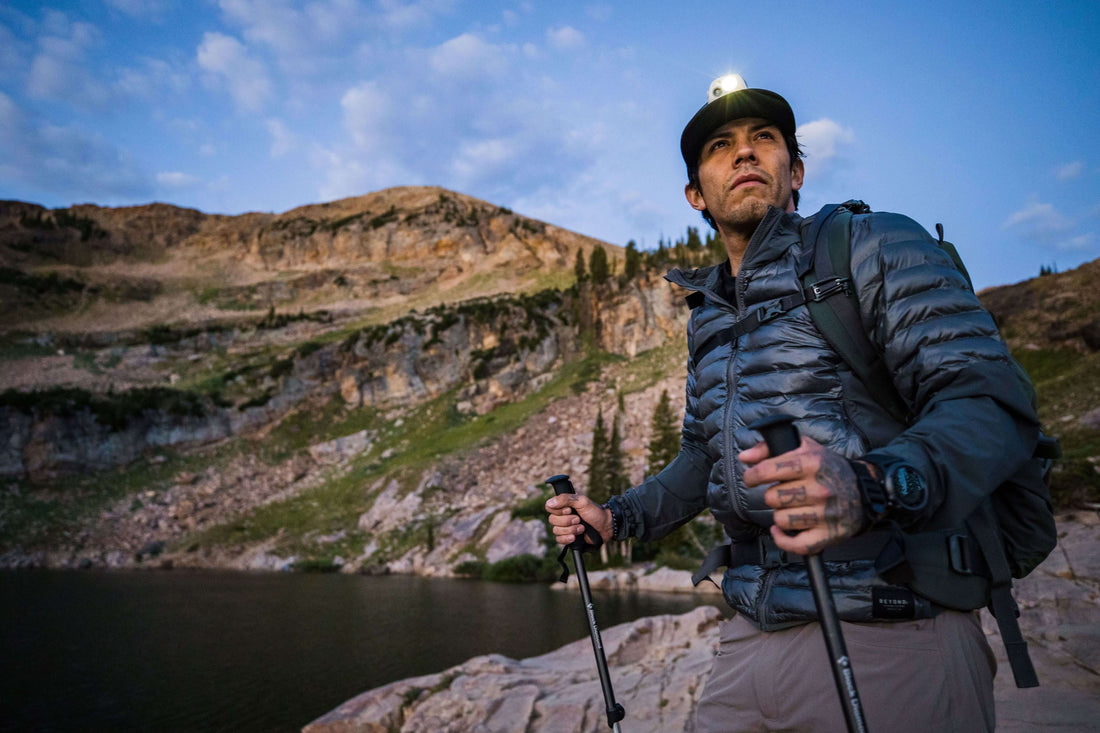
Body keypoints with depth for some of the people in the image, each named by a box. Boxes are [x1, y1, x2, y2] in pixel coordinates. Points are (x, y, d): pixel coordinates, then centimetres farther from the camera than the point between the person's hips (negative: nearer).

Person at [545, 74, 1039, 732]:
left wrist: (874, 487, -35)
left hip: (890, 642, -5)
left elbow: (991, 400, -16)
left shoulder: (875, 246, -4)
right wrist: (616, 517, 12)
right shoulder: (708, 319, 16)